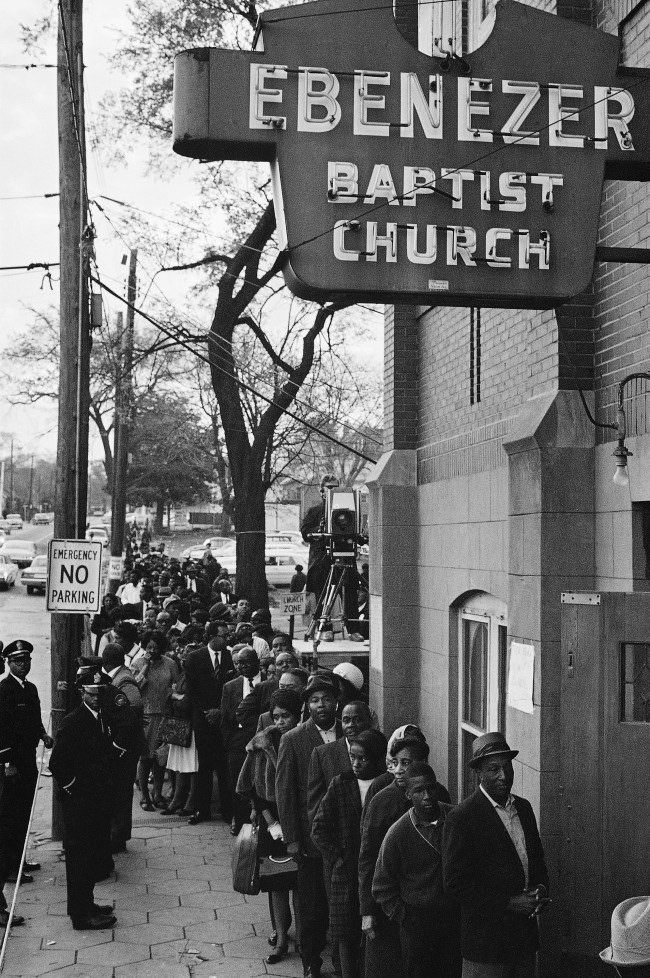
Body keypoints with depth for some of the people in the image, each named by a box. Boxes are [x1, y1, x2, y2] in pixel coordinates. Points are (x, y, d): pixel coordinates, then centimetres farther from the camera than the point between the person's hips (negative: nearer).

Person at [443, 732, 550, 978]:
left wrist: (540, 889, 0)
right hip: (486, 937, -6)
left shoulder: (523, 807, 8)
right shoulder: (462, 817, -14)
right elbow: (455, 882, -16)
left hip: (525, 936, 6)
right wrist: (508, 903, -17)